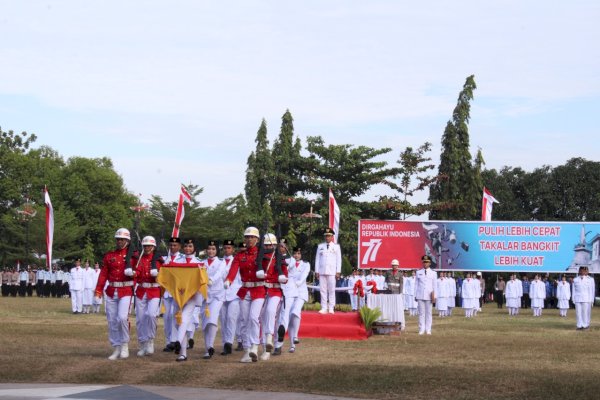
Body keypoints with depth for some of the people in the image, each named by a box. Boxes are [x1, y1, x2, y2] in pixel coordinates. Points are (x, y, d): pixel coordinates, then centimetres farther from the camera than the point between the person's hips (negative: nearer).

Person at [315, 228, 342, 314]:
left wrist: (338, 272, -2)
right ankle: (324, 308, 2)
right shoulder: (320, 246, 13)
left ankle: (331, 308, -1)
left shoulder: (336, 246, 8)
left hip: (331, 272, -2)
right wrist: (317, 271, 5)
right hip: (322, 271, 2)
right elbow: (317, 259, 12)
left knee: (331, 290, -4)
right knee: (323, 290, 0)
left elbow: (339, 259, 5)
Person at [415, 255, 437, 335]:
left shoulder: (433, 273, 6)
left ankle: (428, 330, 5)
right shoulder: (418, 273, 9)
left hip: (429, 296, -1)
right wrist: (415, 295, 6)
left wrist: (434, 296, -3)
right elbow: (416, 284, 10)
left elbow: (435, 286, 4)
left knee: (428, 313, 1)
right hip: (420, 296, 1)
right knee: (421, 313, 0)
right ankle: (421, 329, 2)